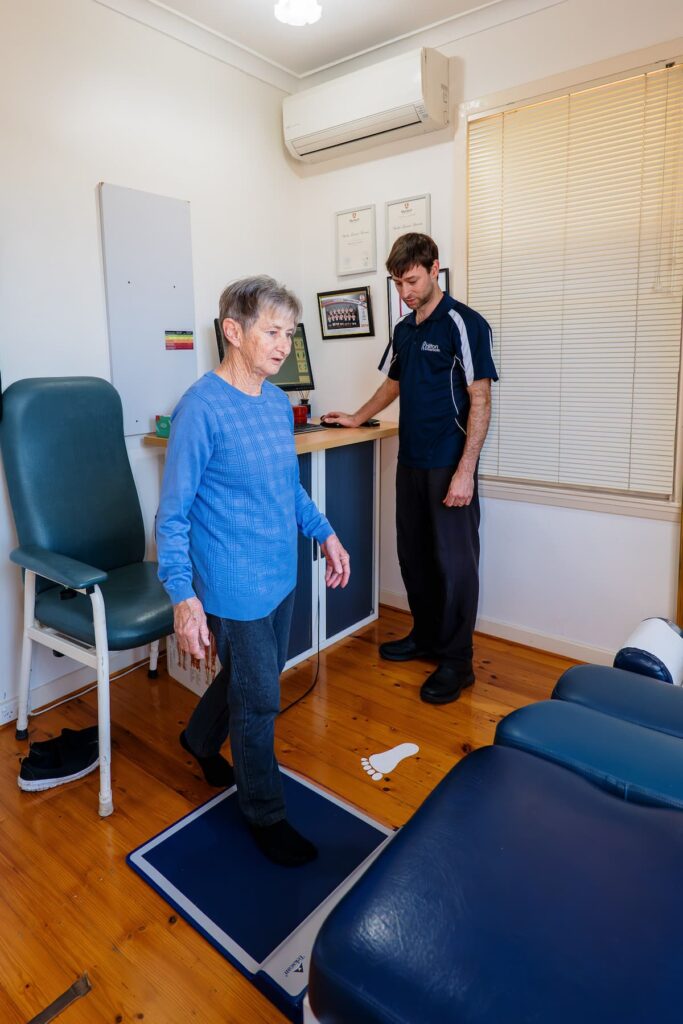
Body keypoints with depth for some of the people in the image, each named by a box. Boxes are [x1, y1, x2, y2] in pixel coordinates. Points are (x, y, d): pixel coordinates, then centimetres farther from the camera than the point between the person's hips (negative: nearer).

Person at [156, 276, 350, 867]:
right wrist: (183, 595, -21)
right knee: (259, 700, 7)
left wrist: (324, 533, 12)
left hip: (280, 575, 8)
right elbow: (174, 514, -16)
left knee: (252, 678, 24)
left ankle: (201, 739, 54)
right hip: (233, 585, -7)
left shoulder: (278, 403, 5)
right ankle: (265, 814, 32)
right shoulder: (202, 408, -18)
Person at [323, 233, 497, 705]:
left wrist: (465, 471, -19)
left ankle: (457, 662, 12)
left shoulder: (463, 324, -9)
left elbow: (479, 401, -13)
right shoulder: (404, 330, 14)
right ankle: (426, 636, 31)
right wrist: (357, 418, 29)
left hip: (449, 466, -7)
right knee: (414, 555, 14)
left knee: (453, 562, -1)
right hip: (410, 462, 8)